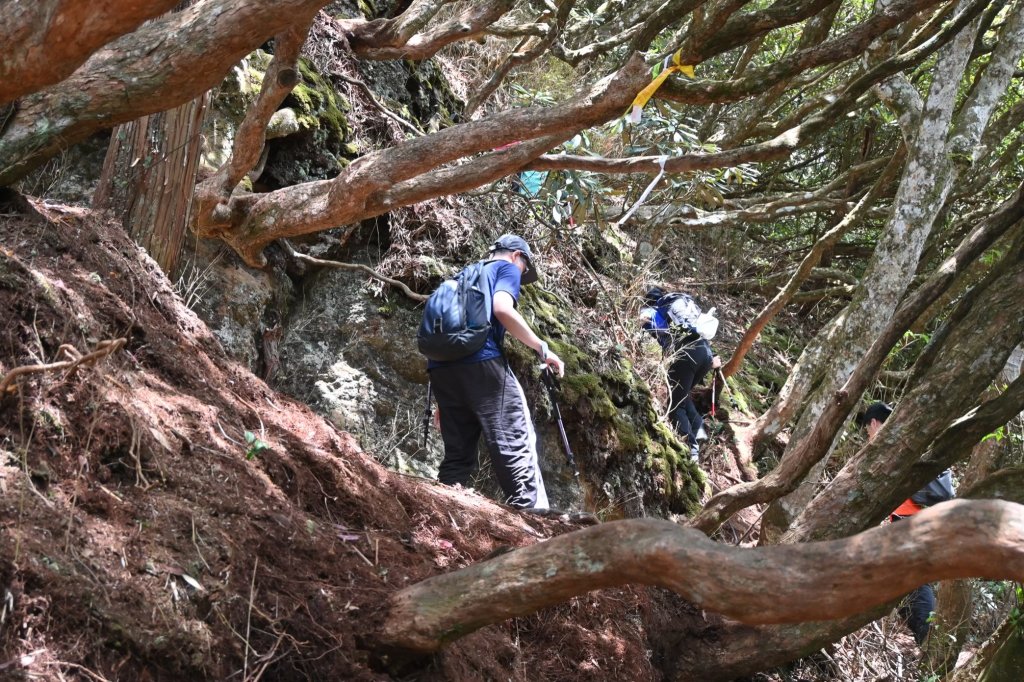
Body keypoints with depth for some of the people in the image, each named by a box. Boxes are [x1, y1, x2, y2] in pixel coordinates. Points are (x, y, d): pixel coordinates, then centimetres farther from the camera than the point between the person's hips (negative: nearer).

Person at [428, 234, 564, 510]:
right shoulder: (508, 268, 13)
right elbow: (502, 309, -9)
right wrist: (542, 348, -4)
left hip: (440, 366, 7)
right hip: (481, 361, -7)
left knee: (458, 455, 9)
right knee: (515, 445, -8)